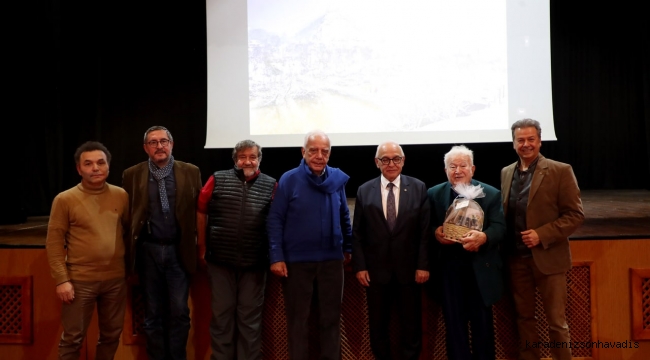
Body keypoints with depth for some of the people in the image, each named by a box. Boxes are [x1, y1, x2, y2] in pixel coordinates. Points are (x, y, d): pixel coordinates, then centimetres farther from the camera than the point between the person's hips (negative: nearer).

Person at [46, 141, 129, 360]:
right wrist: (62, 279, -10)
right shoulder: (65, 200, -5)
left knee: (111, 335, 14)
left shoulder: (121, 196, 4)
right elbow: (54, 243, -5)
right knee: (73, 338, 7)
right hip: (80, 281, -3)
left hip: (116, 279, 3)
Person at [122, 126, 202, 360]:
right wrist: (130, 248, 1)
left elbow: (199, 210, 3)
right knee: (153, 313, 11)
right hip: (148, 250, 1)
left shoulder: (191, 172, 1)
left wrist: (198, 244, -1)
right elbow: (126, 215, 4)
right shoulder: (132, 175, 2)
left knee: (179, 312, 4)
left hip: (179, 250, 0)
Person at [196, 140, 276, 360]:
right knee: (221, 313, 11)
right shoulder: (217, 180, 1)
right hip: (220, 260, 0)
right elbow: (201, 213, 6)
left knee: (250, 316, 11)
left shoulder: (271, 185, 0)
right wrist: (202, 248, 6)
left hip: (254, 262, 0)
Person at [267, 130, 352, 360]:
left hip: (331, 259, 3)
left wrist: (348, 247, 13)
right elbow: (275, 220, -8)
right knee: (297, 319, 10)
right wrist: (276, 257, -13)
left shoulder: (337, 179, 1)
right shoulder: (289, 180, -8)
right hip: (297, 260, -2)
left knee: (331, 318, 12)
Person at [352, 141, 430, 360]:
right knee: (378, 327, 11)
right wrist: (359, 266, -5)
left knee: (411, 327, 10)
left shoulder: (418, 188, 2)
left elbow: (425, 230, -1)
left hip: (409, 269, 0)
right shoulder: (364, 191, 4)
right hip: (376, 270, 1)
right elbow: (357, 233, 2)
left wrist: (423, 265, -7)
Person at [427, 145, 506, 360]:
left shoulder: (491, 194, 0)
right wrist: (435, 232, -18)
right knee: (454, 323, 11)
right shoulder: (434, 194, 4)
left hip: (480, 269, -1)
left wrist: (483, 237, -30)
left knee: (482, 323, 11)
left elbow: (500, 227, -9)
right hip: (448, 269, 1)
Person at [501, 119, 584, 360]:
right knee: (524, 317, 14)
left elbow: (575, 215, -9)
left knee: (556, 322, 5)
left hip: (548, 258, -4)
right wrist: (505, 248, 2)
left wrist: (541, 235, -18)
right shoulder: (506, 173, 9)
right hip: (516, 259, 4)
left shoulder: (560, 171, -6)